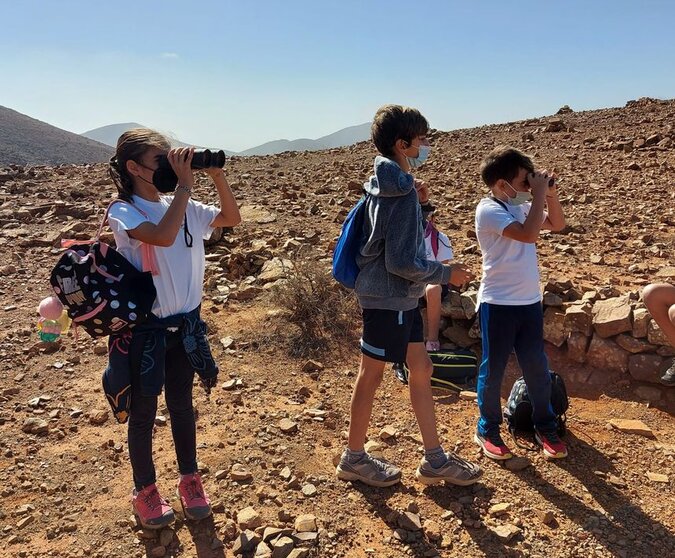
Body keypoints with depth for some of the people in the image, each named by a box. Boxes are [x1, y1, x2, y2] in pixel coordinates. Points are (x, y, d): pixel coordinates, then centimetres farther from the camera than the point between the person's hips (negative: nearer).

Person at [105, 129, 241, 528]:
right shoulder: (123, 212, -14)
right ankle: (145, 490, 32)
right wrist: (185, 185, -25)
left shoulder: (182, 206, 2)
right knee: (143, 413, 12)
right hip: (143, 328, -4)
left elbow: (232, 218, 6)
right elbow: (163, 237, -32)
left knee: (182, 406, 18)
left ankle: (190, 480, 36)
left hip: (185, 325, 5)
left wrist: (217, 174, -6)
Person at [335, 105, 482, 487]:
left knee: (421, 369, 14)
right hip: (389, 299, -10)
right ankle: (354, 458, 25)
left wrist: (417, 204, 6)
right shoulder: (402, 193, -21)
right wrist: (446, 274, -9)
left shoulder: (386, 185, 9)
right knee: (372, 376, 5)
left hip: (400, 299, 10)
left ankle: (435, 460, 26)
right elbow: (401, 262, -23)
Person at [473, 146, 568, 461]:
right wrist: (538, 194, -18)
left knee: (537, 368, 13)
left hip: (530, 301, 7)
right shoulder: (489, 210, -15)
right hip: (498, 303, -7)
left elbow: (557, 224, 19)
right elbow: (529, 234, -27)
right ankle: (487, 431, 21)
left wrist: (550, 194, 3)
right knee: (493, 370, 6)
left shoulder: (521, 206, 9)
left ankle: (545, 428, 29)